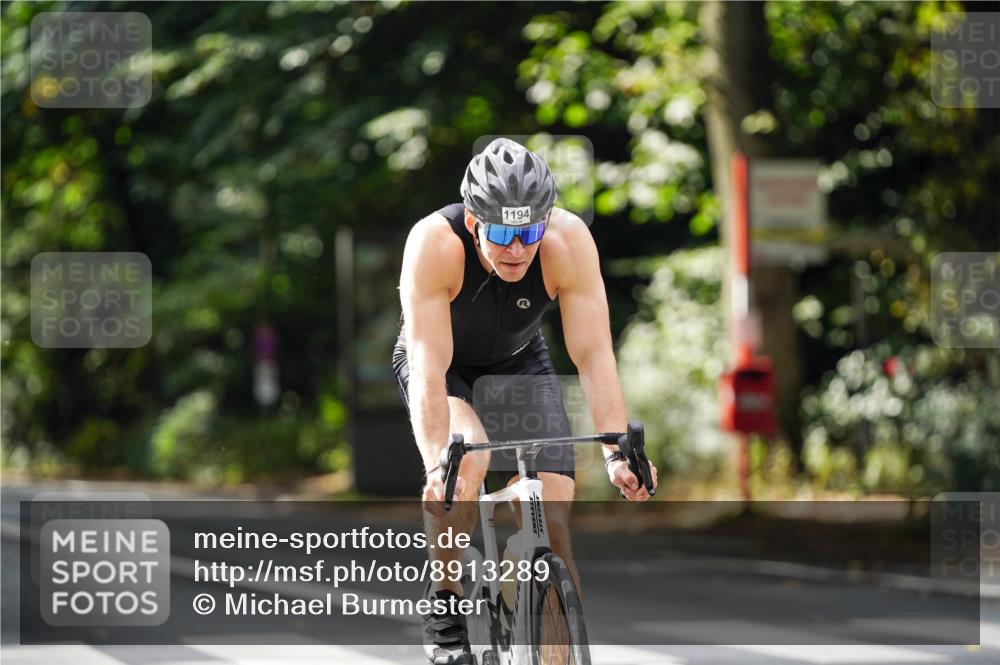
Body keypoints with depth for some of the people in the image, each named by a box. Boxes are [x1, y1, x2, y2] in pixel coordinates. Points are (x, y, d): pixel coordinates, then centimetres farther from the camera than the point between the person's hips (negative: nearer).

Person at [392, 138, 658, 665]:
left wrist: (617, 452, -41)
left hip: (519, 363, 2)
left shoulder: (569, 241, -31)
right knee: (467, 458, -32)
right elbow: (429, 368, -40)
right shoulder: (434, 244, -37)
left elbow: (594, 354, -30)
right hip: (442, 365, -2)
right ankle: (443, 608, -13)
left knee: (553, 514, -12)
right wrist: (436, 463, -52)